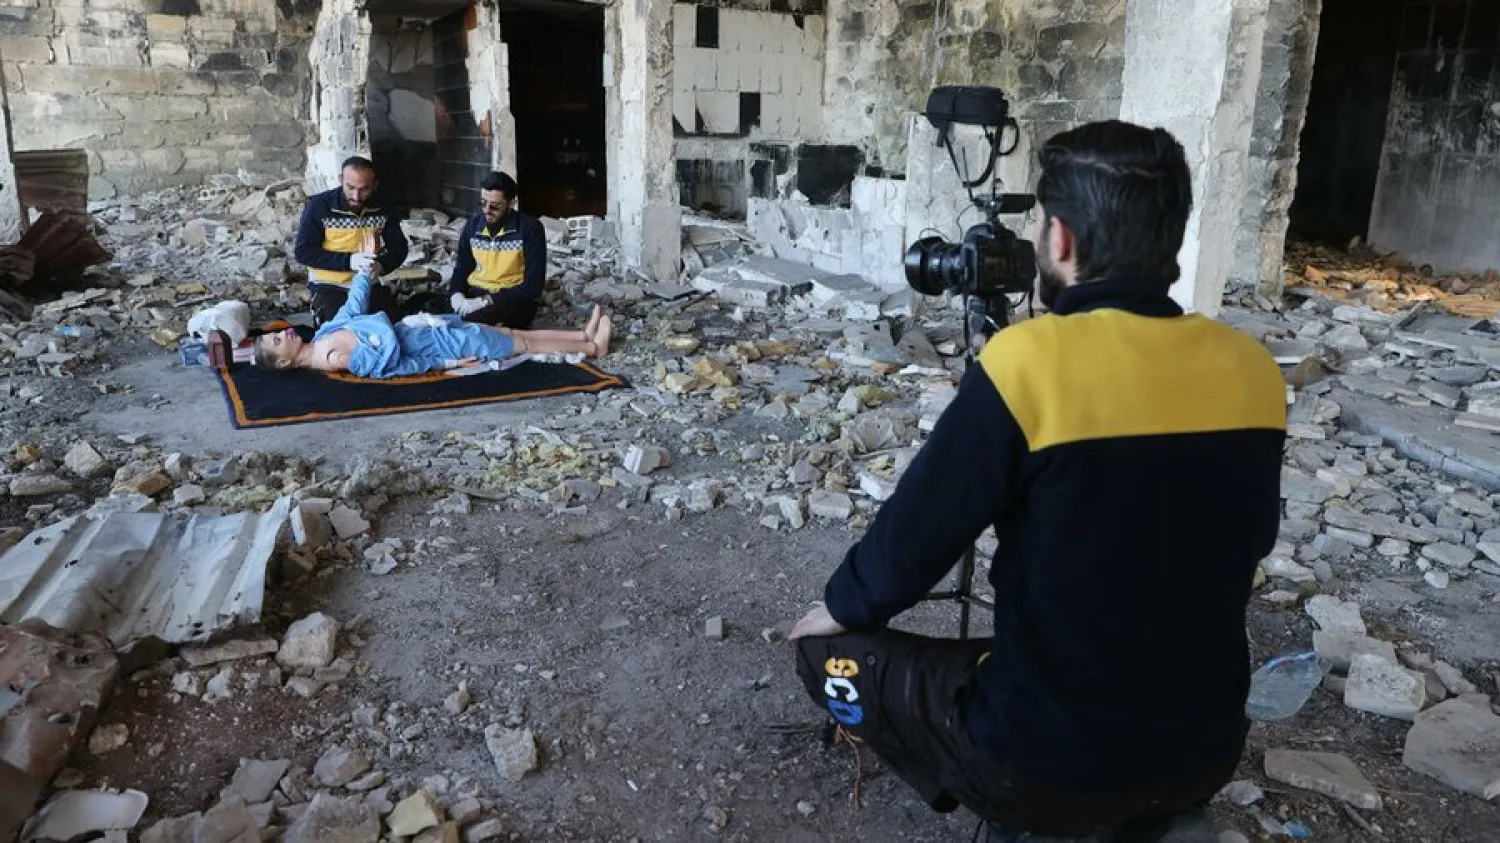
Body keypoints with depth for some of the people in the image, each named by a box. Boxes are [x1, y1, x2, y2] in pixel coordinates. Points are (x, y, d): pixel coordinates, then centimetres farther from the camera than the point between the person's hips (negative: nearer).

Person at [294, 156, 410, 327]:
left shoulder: (383, 209, -1)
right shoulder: (319, 206, -10)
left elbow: (399, 248, 6)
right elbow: (303, 252, -11)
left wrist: (381, 265, -17)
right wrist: (348, 261, -22)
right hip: (329, 286, -3)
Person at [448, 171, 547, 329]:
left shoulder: (530, 228, -11)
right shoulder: (473, 224, 6)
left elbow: (533, 286, -15)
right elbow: (462, 268, 17)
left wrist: (485, 301, -21)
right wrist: (456, 294, -7)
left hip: (514, 299, -5)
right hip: (475, 293, 5)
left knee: (469, 323, -36)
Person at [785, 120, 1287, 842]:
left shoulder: (1031, 362, -23)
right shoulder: (1253, 372, -6)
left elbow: (911, 539, -14)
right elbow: (1248, 544, 10)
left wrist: (840, 608, 6)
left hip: (1049, 755, -7)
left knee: (830, 654, 11)